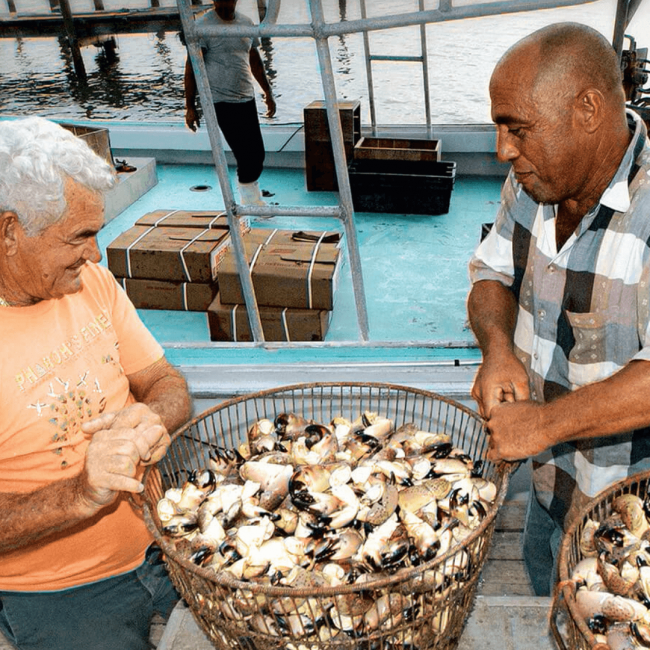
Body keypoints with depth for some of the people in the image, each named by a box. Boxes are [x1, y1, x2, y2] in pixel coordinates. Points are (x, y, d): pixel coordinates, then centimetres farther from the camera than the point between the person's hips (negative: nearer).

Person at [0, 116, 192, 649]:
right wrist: (81, 494, -33)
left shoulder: (90, 280, 0)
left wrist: (151, 418, -20)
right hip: (54, 595, -4)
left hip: (161, 539, 5)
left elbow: (167, 385, 2)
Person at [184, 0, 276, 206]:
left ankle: (251, 198, 27)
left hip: (247, 98, 6)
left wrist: (268, 92, 23)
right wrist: (190, 106, -15)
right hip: (221, 101, -6)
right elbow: (191, 66, -10)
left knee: (257, 154, 7)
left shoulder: (246, 22, 11)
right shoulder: (202, 25, -8)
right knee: (246, 157, -10)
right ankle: (252, 201, 7)